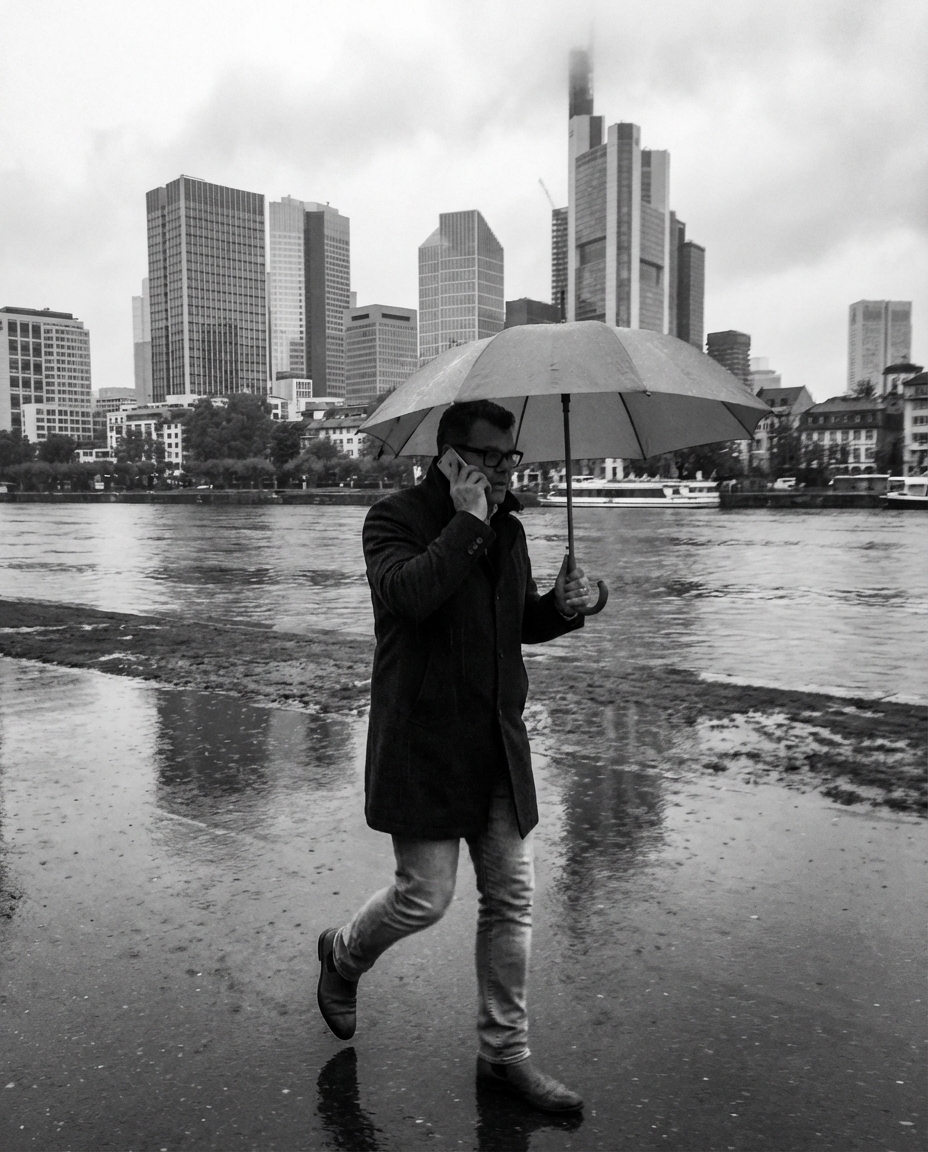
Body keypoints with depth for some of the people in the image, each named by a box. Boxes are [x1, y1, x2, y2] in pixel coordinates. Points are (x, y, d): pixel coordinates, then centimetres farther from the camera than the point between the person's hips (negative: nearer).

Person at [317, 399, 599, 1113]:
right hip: (423, 745, -6)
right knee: (426, 897, 1)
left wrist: (562, 607, 2)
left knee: (511, 899, 9)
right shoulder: (396, 518, -9)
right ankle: (343, 955, 34)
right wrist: (466, 524, -23)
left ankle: (505, 1053, 25)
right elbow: (407, 594, -30)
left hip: (499, 745, 7)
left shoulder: (508, 528, 12)